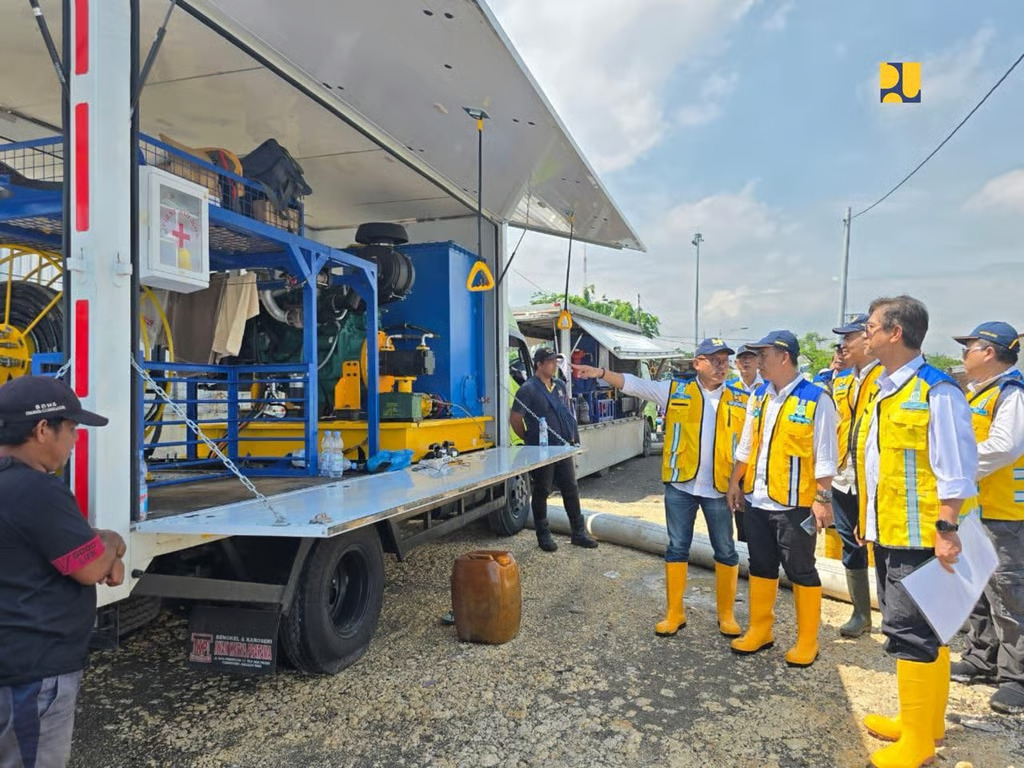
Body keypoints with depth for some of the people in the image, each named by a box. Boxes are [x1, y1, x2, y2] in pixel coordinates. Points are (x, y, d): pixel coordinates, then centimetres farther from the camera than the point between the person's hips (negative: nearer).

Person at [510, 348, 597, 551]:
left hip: (563, 448, 7)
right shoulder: (528, 389, -11)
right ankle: (543, 535, 17)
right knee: (541, 492, 5)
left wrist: (572, 438, 12)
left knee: (571, 489, 11)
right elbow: (515, 418, -10)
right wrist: (529, 440, -1)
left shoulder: (560, 386, 12)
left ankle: (578, 533, 21)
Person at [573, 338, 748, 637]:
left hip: (719, 489, 1)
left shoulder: (740, 400, 3)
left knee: (726, 552, 10)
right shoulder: (675, 390, 0)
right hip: (680, 486, 0)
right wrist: (600, 373, -18)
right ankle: (674, 613, 22)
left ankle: (726, 614, 28)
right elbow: (633, 384, -6)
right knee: (677, 548, 9)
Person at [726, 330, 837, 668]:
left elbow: (825, 455, -11)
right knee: (761, 566, 16)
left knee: (801, 571, 6)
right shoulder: (758, 396, 8)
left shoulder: (816, 399, -11)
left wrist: (823, 498, -12)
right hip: (758, 501, 6)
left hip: (795, 503, -6)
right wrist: (735, 482, 15)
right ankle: (759, 631, 30)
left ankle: (807, 641, 22)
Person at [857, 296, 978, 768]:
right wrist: (868, 517, 19)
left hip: (919, 535, -9)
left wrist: (947, 530, -20)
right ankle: (928, 723, 33)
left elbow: (956, 471, -17)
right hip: (888, 533, 9)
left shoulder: (936, 391, -15)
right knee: (924, 630, 19)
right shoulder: (884, 390, 11)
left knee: (910, 632, -2)